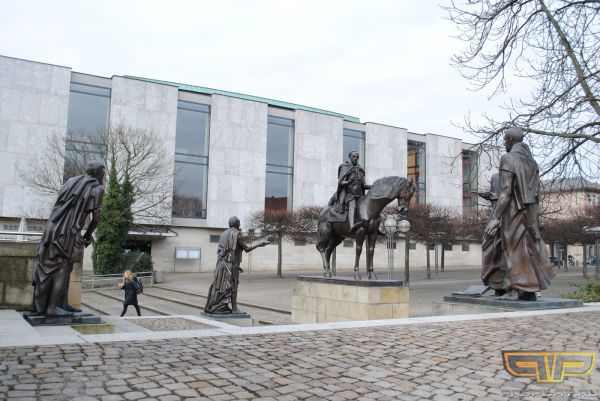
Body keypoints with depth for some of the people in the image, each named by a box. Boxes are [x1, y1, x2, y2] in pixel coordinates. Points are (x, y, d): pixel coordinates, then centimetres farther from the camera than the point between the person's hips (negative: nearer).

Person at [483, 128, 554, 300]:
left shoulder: (507, 159, -12)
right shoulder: (532, 162, 13)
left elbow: (505, 192, -18)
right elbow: (536, 192, 13)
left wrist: (494, 219, -18)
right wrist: (533, 217, 20)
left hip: (513, 212, -8)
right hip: (530, 213, 8)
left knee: (514, 249, -2)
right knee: (528, 249, 9)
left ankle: (518, 290, 0)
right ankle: (530, 290, 12)